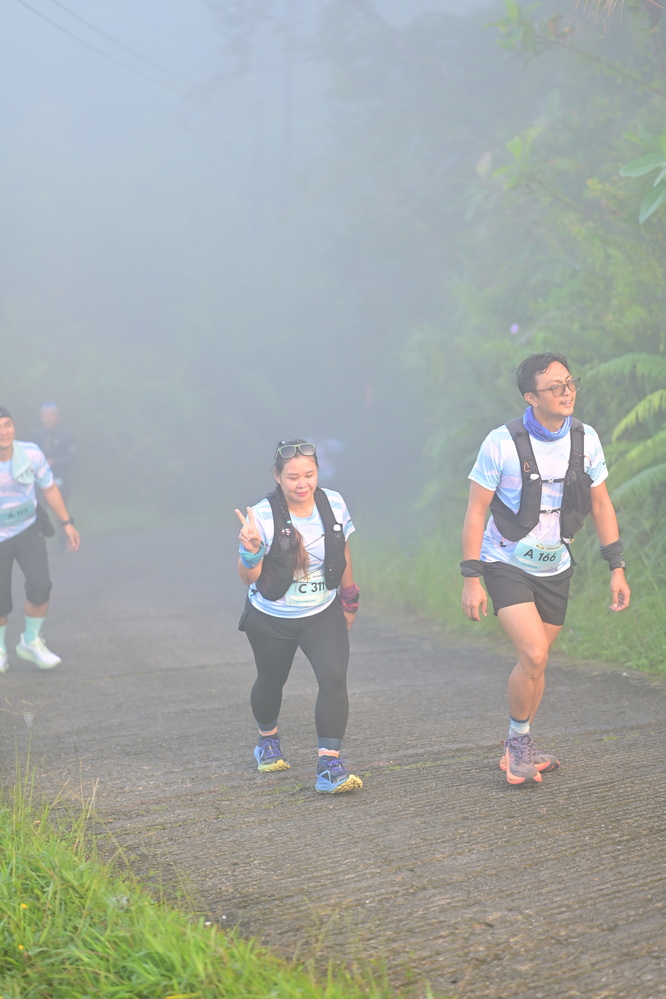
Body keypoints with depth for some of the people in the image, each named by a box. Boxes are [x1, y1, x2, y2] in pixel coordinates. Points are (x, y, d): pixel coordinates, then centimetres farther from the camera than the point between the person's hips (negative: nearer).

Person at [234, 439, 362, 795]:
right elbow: (248, 578, -16)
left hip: (323, 613, 1)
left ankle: (329, 765, -18)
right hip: (271, 618, -1)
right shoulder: (262, 516, -22)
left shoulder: (333, 504, -11)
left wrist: (349, 600, 16)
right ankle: (267, 740, 51)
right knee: (271, 682, 20)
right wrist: (251, 551, -37)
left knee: (334, 678, -20)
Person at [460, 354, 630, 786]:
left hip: (555, 568, 5)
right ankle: (518, 740, 3)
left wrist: (617, 568, 3)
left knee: (536, 661, 11)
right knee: (534, 656, -18)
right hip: (507, 564, -5)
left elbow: (601, 505, 7)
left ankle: (521, 749, 28)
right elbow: (476, 511, -12)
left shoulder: (585, 439, -4)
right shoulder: (502, 442, -17)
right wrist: (471, 579, -14)